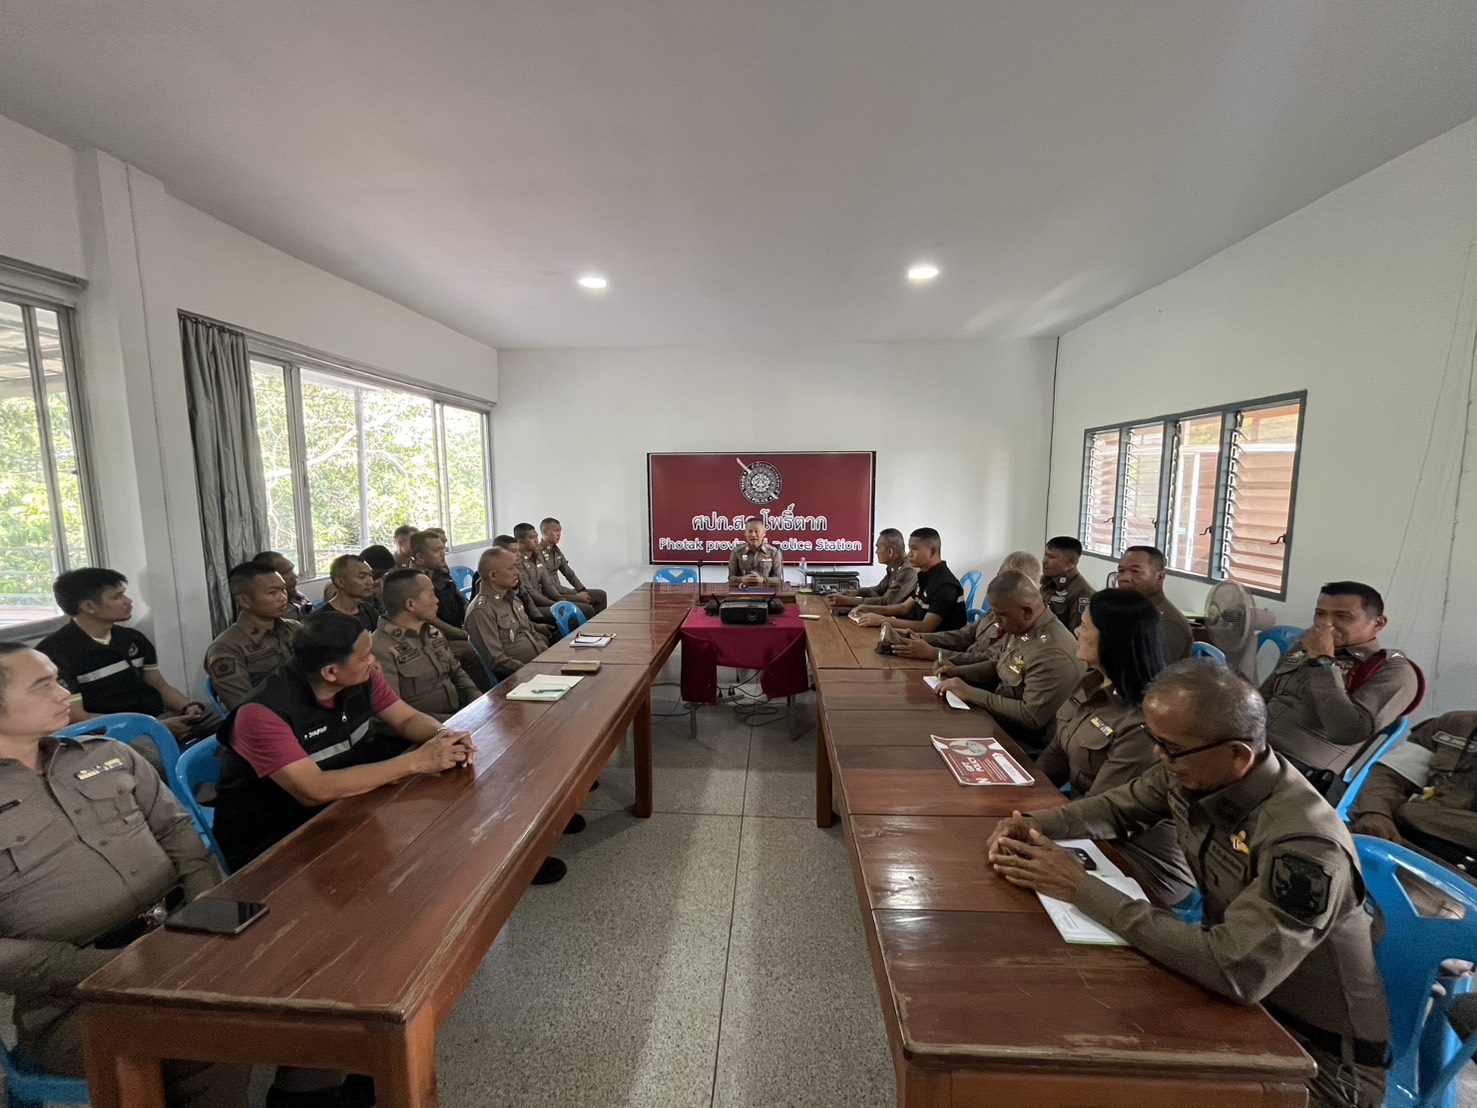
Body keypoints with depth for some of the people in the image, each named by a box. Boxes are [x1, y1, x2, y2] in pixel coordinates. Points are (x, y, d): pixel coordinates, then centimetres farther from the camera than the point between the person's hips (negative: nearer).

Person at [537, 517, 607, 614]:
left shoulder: (555, 550, 12)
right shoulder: (538, 553, -16)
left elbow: (569, 573, 13)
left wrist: (583, 591, -2)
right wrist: (576, 595, -19)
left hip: (560, 592, 9)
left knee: (601, 595, 4)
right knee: (585, 602, -29)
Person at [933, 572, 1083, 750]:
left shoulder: (1053, 653, -29)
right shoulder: (1018, 627, 0)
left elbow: (1031, 717, -29)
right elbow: (996, 666, 16)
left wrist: (971, 693, -26)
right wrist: (959, 671, -1)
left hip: (1023, 743, -8)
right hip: (998, 717, 8)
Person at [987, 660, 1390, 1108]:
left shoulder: (1306, 845, -33)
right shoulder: (1195, 773, -11)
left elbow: (1235, 971, -39)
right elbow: (1120, 805, 6)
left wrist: (1083, 890, -34)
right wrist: (1038, 825, -12)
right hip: (1240, 995, 6)